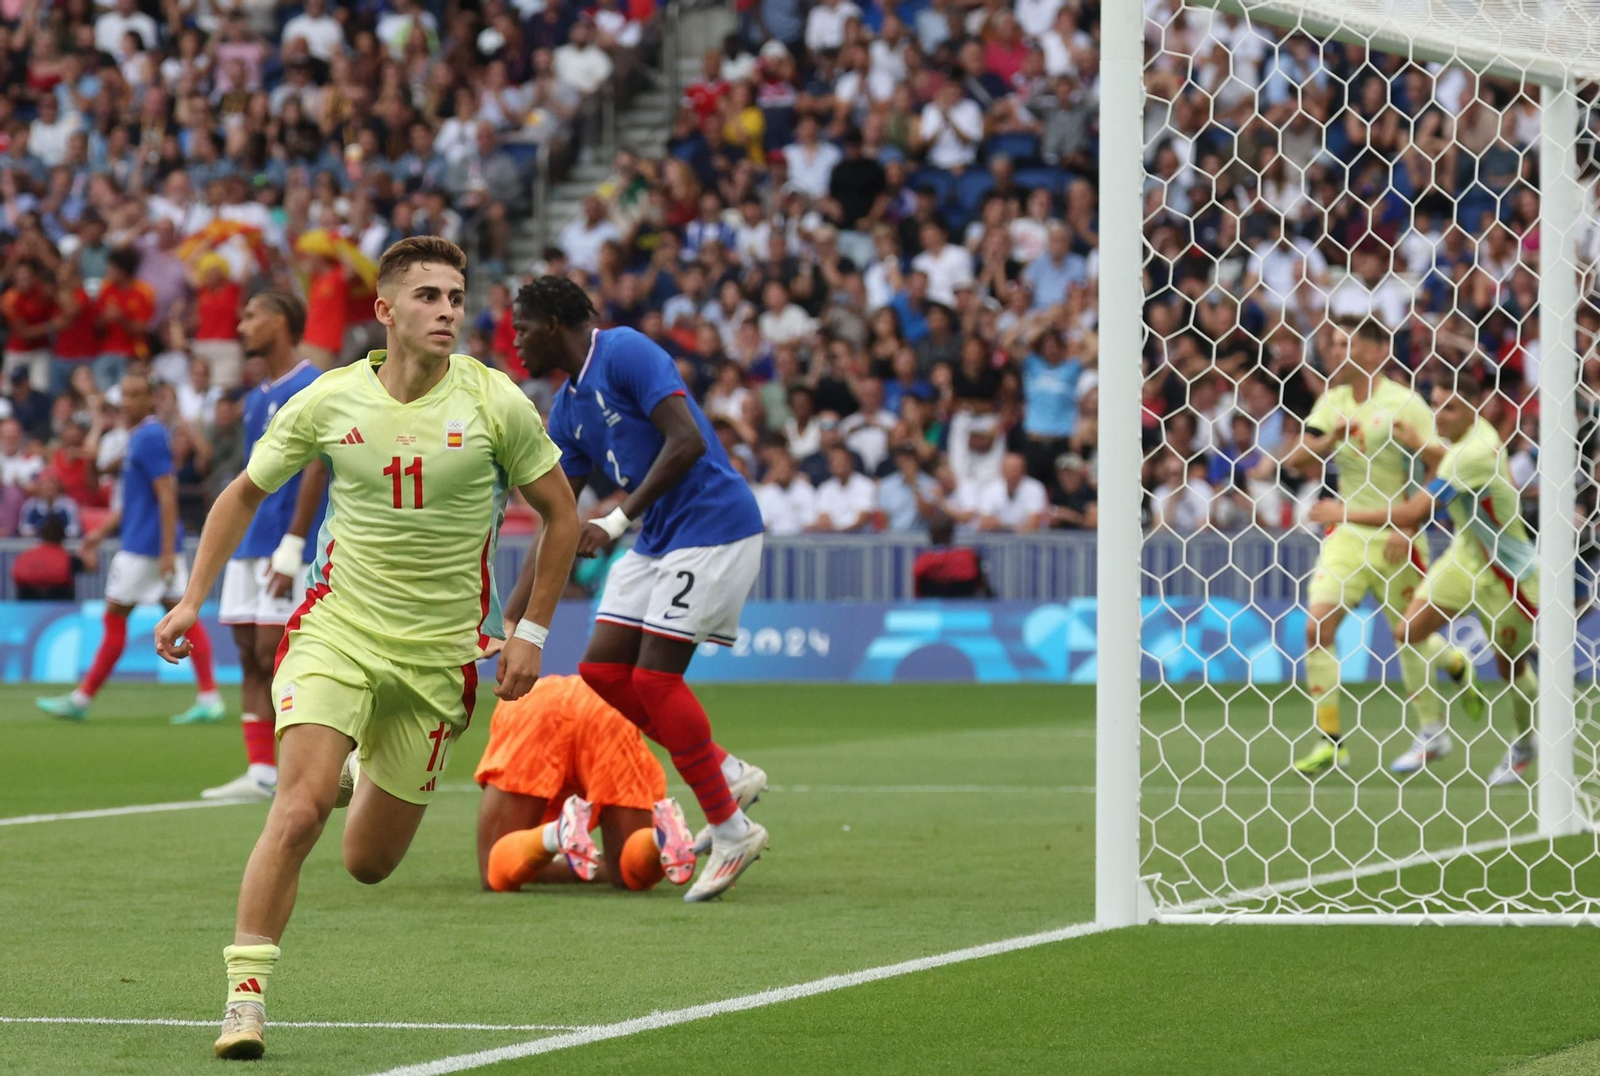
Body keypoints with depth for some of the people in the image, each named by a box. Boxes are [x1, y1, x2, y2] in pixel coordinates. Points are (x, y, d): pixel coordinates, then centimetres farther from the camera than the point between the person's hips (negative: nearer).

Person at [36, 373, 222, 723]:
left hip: (146, 545, -10)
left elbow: (167, 496, -20)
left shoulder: (150, 438, -15)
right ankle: (210, 698, -1)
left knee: (114, 617, -1)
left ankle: (82, 698, 6)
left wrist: (167, 552, -23)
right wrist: (103, 530, 25)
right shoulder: (141, 436, 16)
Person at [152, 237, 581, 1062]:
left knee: (368, 864, 8)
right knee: (299, 810, -23)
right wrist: (192, 599, 3)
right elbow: (245, 493, 11)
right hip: (335, 629, -1)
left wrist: (528, 631, 1)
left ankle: (364, 774, 43)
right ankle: (245, 995, -15)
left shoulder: (495, 403, -7)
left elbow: (559, 515, 5)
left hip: (438, 652, 1)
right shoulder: (329, 401, -5)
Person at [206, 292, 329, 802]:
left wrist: (291, 545, -21)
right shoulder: (257, 397, 18)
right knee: (250, 656, 4)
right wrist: (237, 535, 16)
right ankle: (260, 772, 3)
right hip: (248, 544, 9)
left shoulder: (310, 388, -10)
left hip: (284, 545, -9)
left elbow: (316, 468, -16)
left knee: (274, 654, -10)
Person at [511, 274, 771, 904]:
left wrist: (617, 519, -25)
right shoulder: (567, 409, 14)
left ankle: (732, 830, -2)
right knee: (602, 671, 3)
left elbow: (687, 442, -23)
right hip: (657, 539, 9)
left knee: (654, 677, -12)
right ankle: (729, 774, 13)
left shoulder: (625, 354, -13)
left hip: (714, 526, -9)